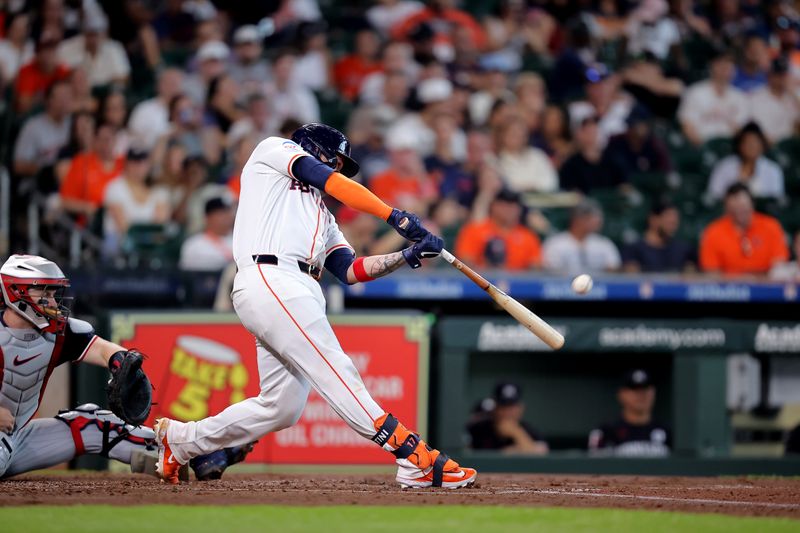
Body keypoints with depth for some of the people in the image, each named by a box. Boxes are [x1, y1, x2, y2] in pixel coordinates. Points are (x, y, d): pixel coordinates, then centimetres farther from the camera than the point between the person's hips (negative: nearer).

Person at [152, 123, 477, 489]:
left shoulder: (322, 218, 34)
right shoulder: (274, 150, 17)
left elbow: (350, 271, 21)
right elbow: (330, 182, 3)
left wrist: (409, 256, 9)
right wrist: (395, 216, -1)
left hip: (300, 293, 9)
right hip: (269, 278, -9)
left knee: (282, 407, 5)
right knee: (335, 372, -18)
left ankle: (179, 439, 20)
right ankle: (415, 458, -30)